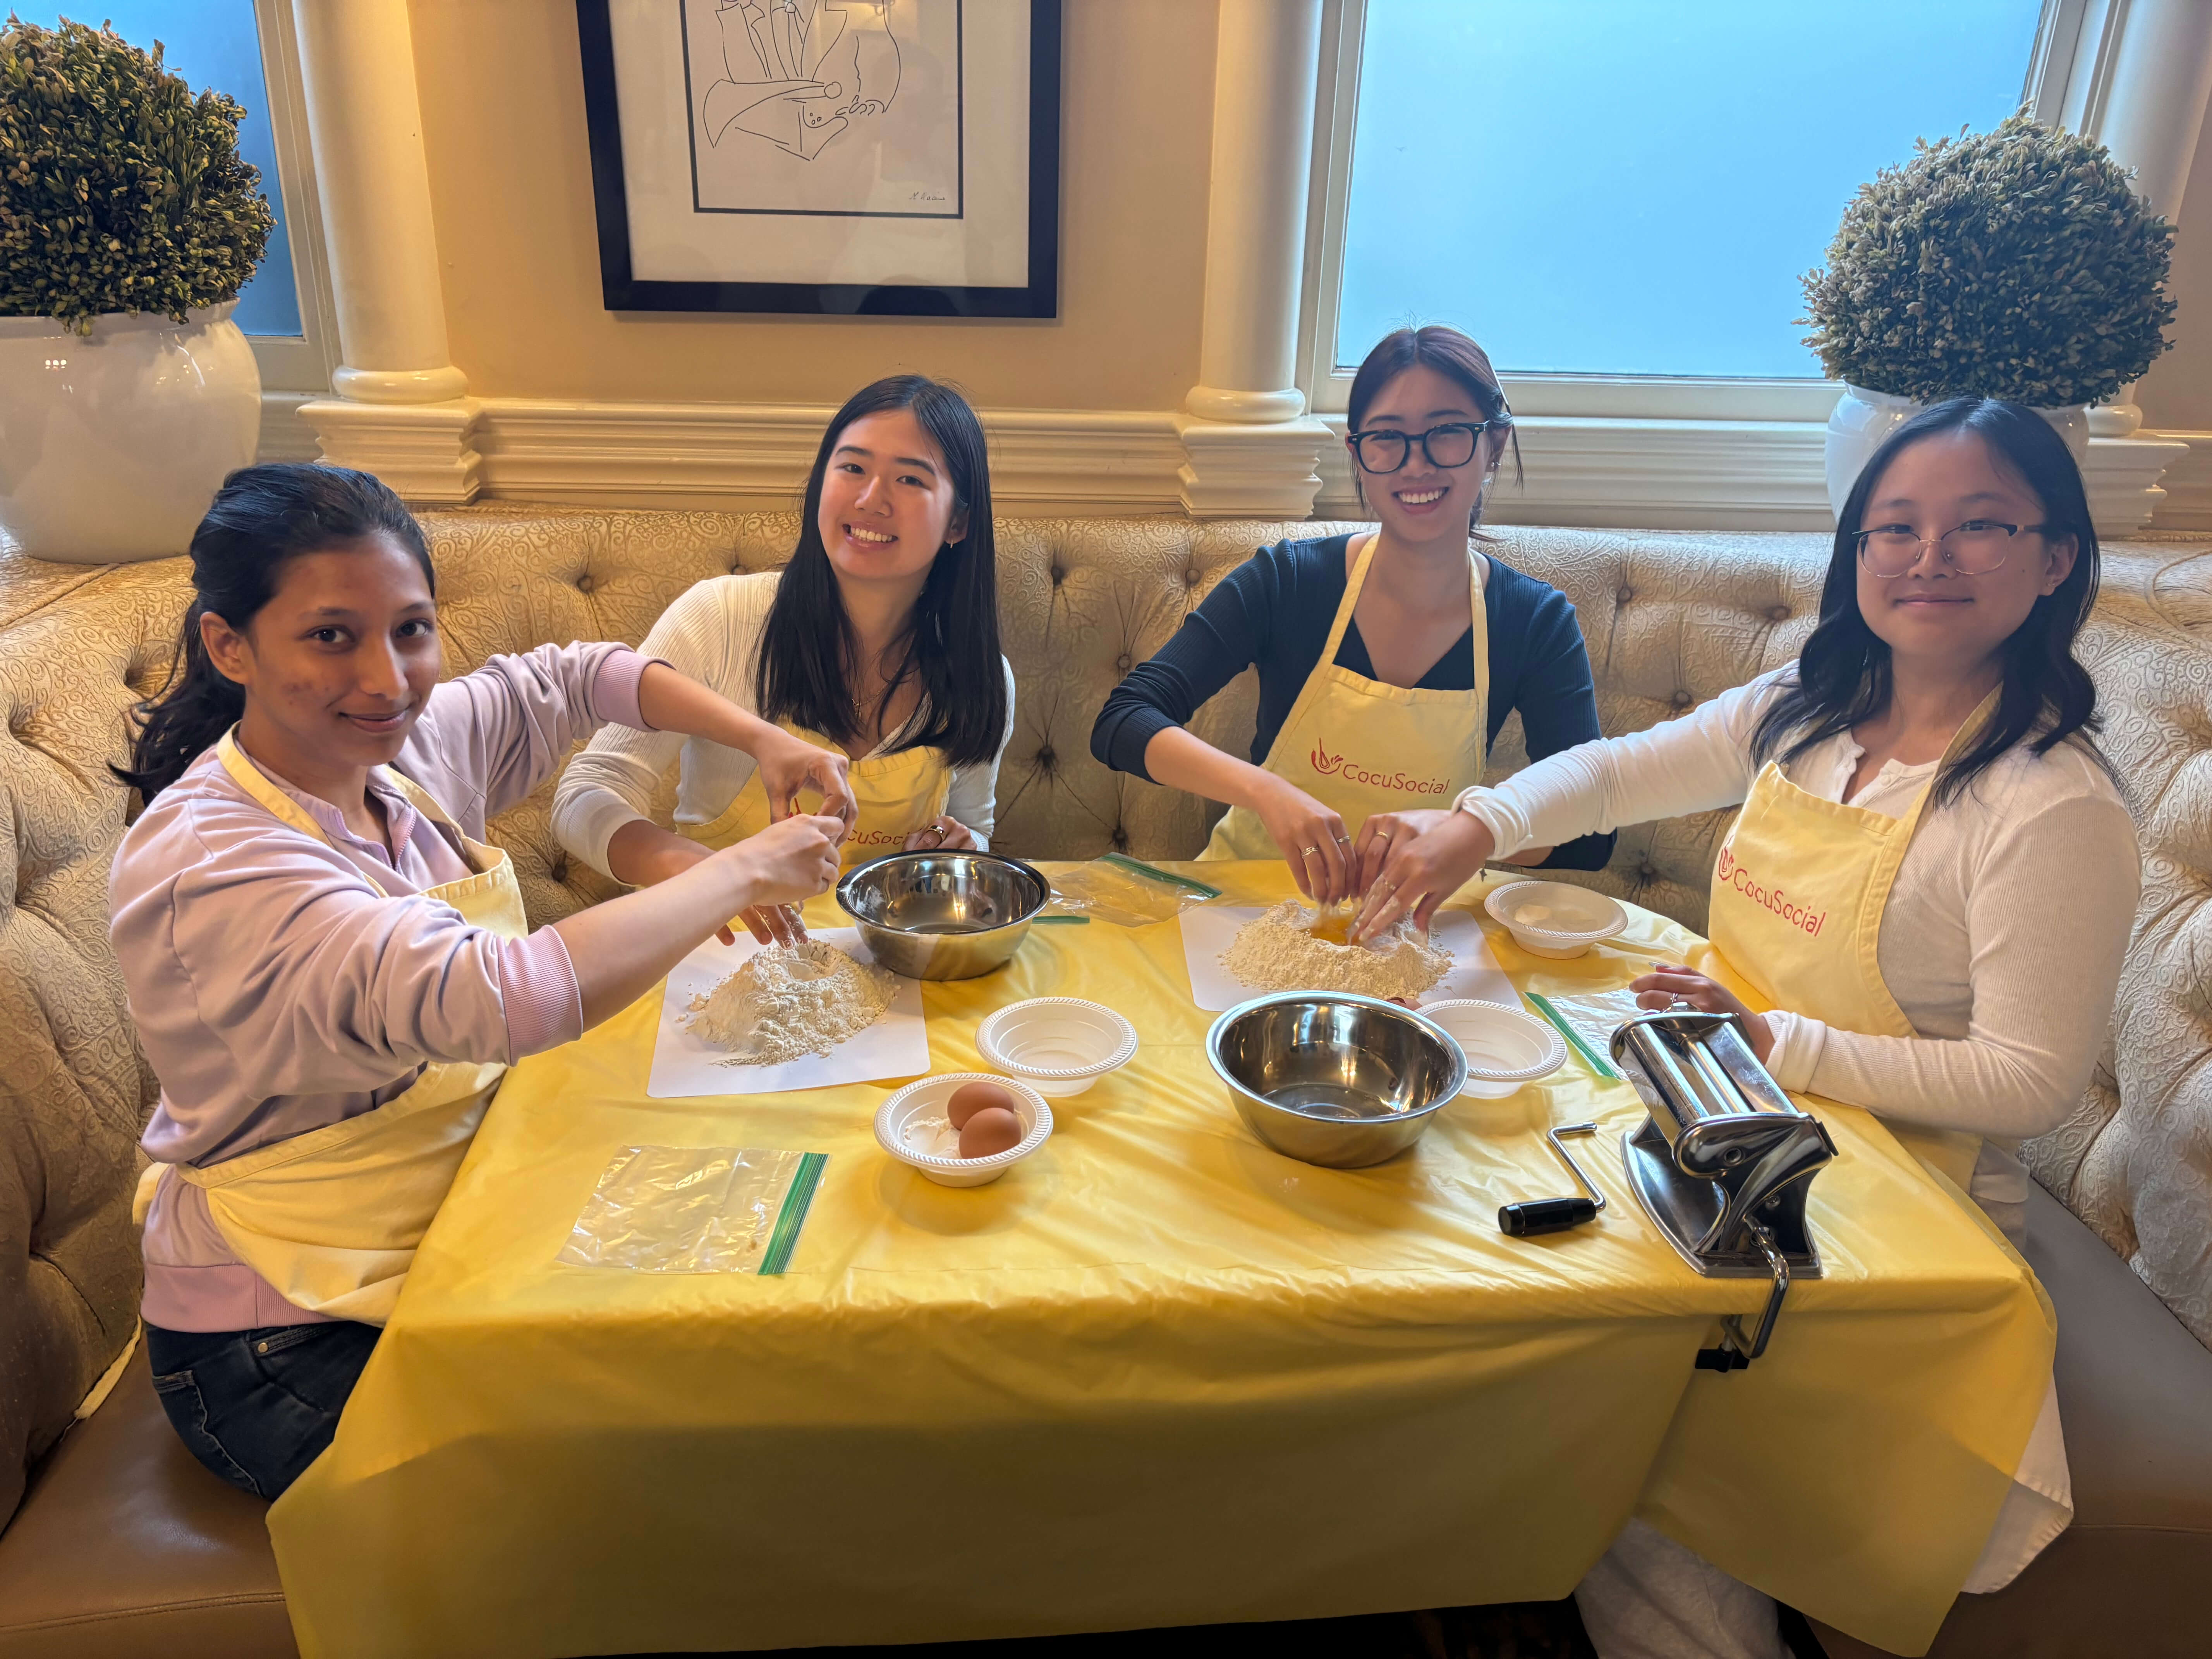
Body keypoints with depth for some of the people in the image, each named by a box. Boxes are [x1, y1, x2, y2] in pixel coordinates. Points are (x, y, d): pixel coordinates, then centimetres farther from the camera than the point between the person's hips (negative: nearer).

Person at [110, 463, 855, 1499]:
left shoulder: (401, 749, -5)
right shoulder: (207, 863, -28)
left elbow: (571, 677, 11)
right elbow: (503, 995, -43)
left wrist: (761, 740, -6)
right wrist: (743, 871, -31)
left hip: (456, 1234, 7)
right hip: (295, 1340, -7)